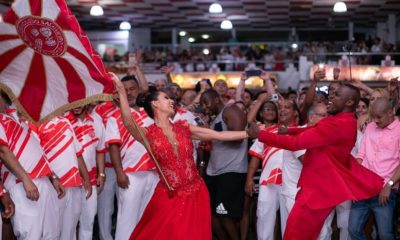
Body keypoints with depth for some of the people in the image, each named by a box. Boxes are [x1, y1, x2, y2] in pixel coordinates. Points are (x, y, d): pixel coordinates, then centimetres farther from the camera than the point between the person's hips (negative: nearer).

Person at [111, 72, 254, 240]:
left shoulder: (183, 128, 6)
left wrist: (250, 133, 3)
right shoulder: (149, 134, -5)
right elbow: (128, 123, -26)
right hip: (168, 196, -3)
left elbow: (219, 135, 6)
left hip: (195, 192, 3)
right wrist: (121, 91, -36)